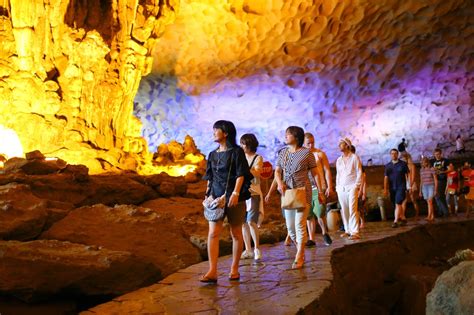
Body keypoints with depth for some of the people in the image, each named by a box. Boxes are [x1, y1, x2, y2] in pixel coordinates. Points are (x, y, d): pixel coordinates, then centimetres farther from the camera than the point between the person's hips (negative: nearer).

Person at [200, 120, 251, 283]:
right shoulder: (213, 155, 14)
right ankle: (212, 272, -13)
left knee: (236, 233, 6)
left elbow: (241, 175, -9)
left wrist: (235, 193, -19)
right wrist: (208, 193, 14)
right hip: (216, 196, 5)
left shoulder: (236, 152, -3)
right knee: (213, 233, -9)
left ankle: (234, 269, 16)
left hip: (234, 197, -4)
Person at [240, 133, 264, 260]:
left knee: (251, 221, -13)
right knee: (243, 222, 4)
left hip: (253, 193, -5)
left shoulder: (258, 158, -2)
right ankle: (248, 250, 13)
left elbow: (256, 173, -17)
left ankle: (257, 249, 1)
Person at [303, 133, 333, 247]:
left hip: (319, 188, -2)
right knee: (309, 215, 4)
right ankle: (311, 239, 11)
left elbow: (327, 171, 2)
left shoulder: (320, 154, 2)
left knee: (320, 213, -12)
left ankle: (325, 233, 12)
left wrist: (329, 187, -6)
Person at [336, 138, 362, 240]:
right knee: (344, 210, 3)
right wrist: (337, 187, 12)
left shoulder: (354, 158, 1)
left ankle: (355, 232, -14)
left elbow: (359, 173, -1)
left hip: (351, 187, -5)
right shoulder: (339, 160, 16)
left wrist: (356, 186, -9)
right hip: (341, 188, 5)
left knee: (352, 209, -12)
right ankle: (348, 230, 11)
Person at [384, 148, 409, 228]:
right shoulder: (387, 165, 9)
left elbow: (407, 175, 3)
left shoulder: (403, 164, 1)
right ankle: (403, 218, 27)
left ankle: (395, 221, -16)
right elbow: (386, 177, 9)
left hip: (401, 187, -4)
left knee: (398, 204, -14)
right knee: (396, 205, 10)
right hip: (392, 188, 4)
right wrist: (385, 189, 4)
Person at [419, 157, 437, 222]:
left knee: (430, 201, -17)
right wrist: (420, 191, 16)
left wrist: (436, 189, -9)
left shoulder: (432, 170, -3)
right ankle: (432, 216, 12)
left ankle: (429, 216, -24)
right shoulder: (421, 170, 11)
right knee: (429, 202, 5)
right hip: (424, 187, 5)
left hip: (431, 186, -5)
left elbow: (435, 180, -2)